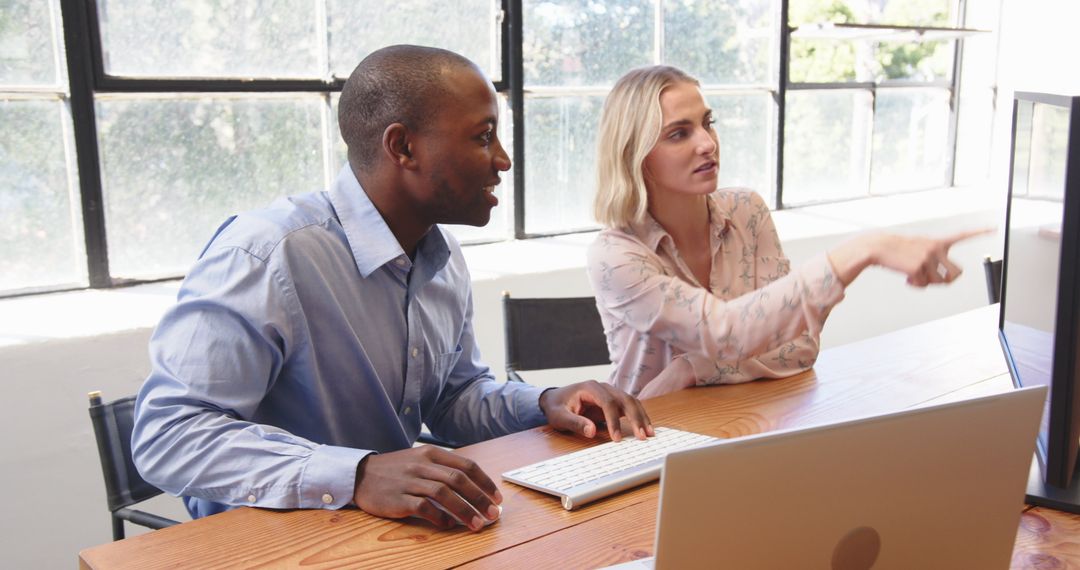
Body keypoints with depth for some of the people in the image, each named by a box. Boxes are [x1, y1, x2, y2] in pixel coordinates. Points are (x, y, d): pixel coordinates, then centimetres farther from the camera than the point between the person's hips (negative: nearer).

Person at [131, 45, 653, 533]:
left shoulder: (444, 258, 6)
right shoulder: (266, 254, -20)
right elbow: (166, 436, -24)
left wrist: (543, 404, -2)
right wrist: (355, 476, -35)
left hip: (401, 529, 6)